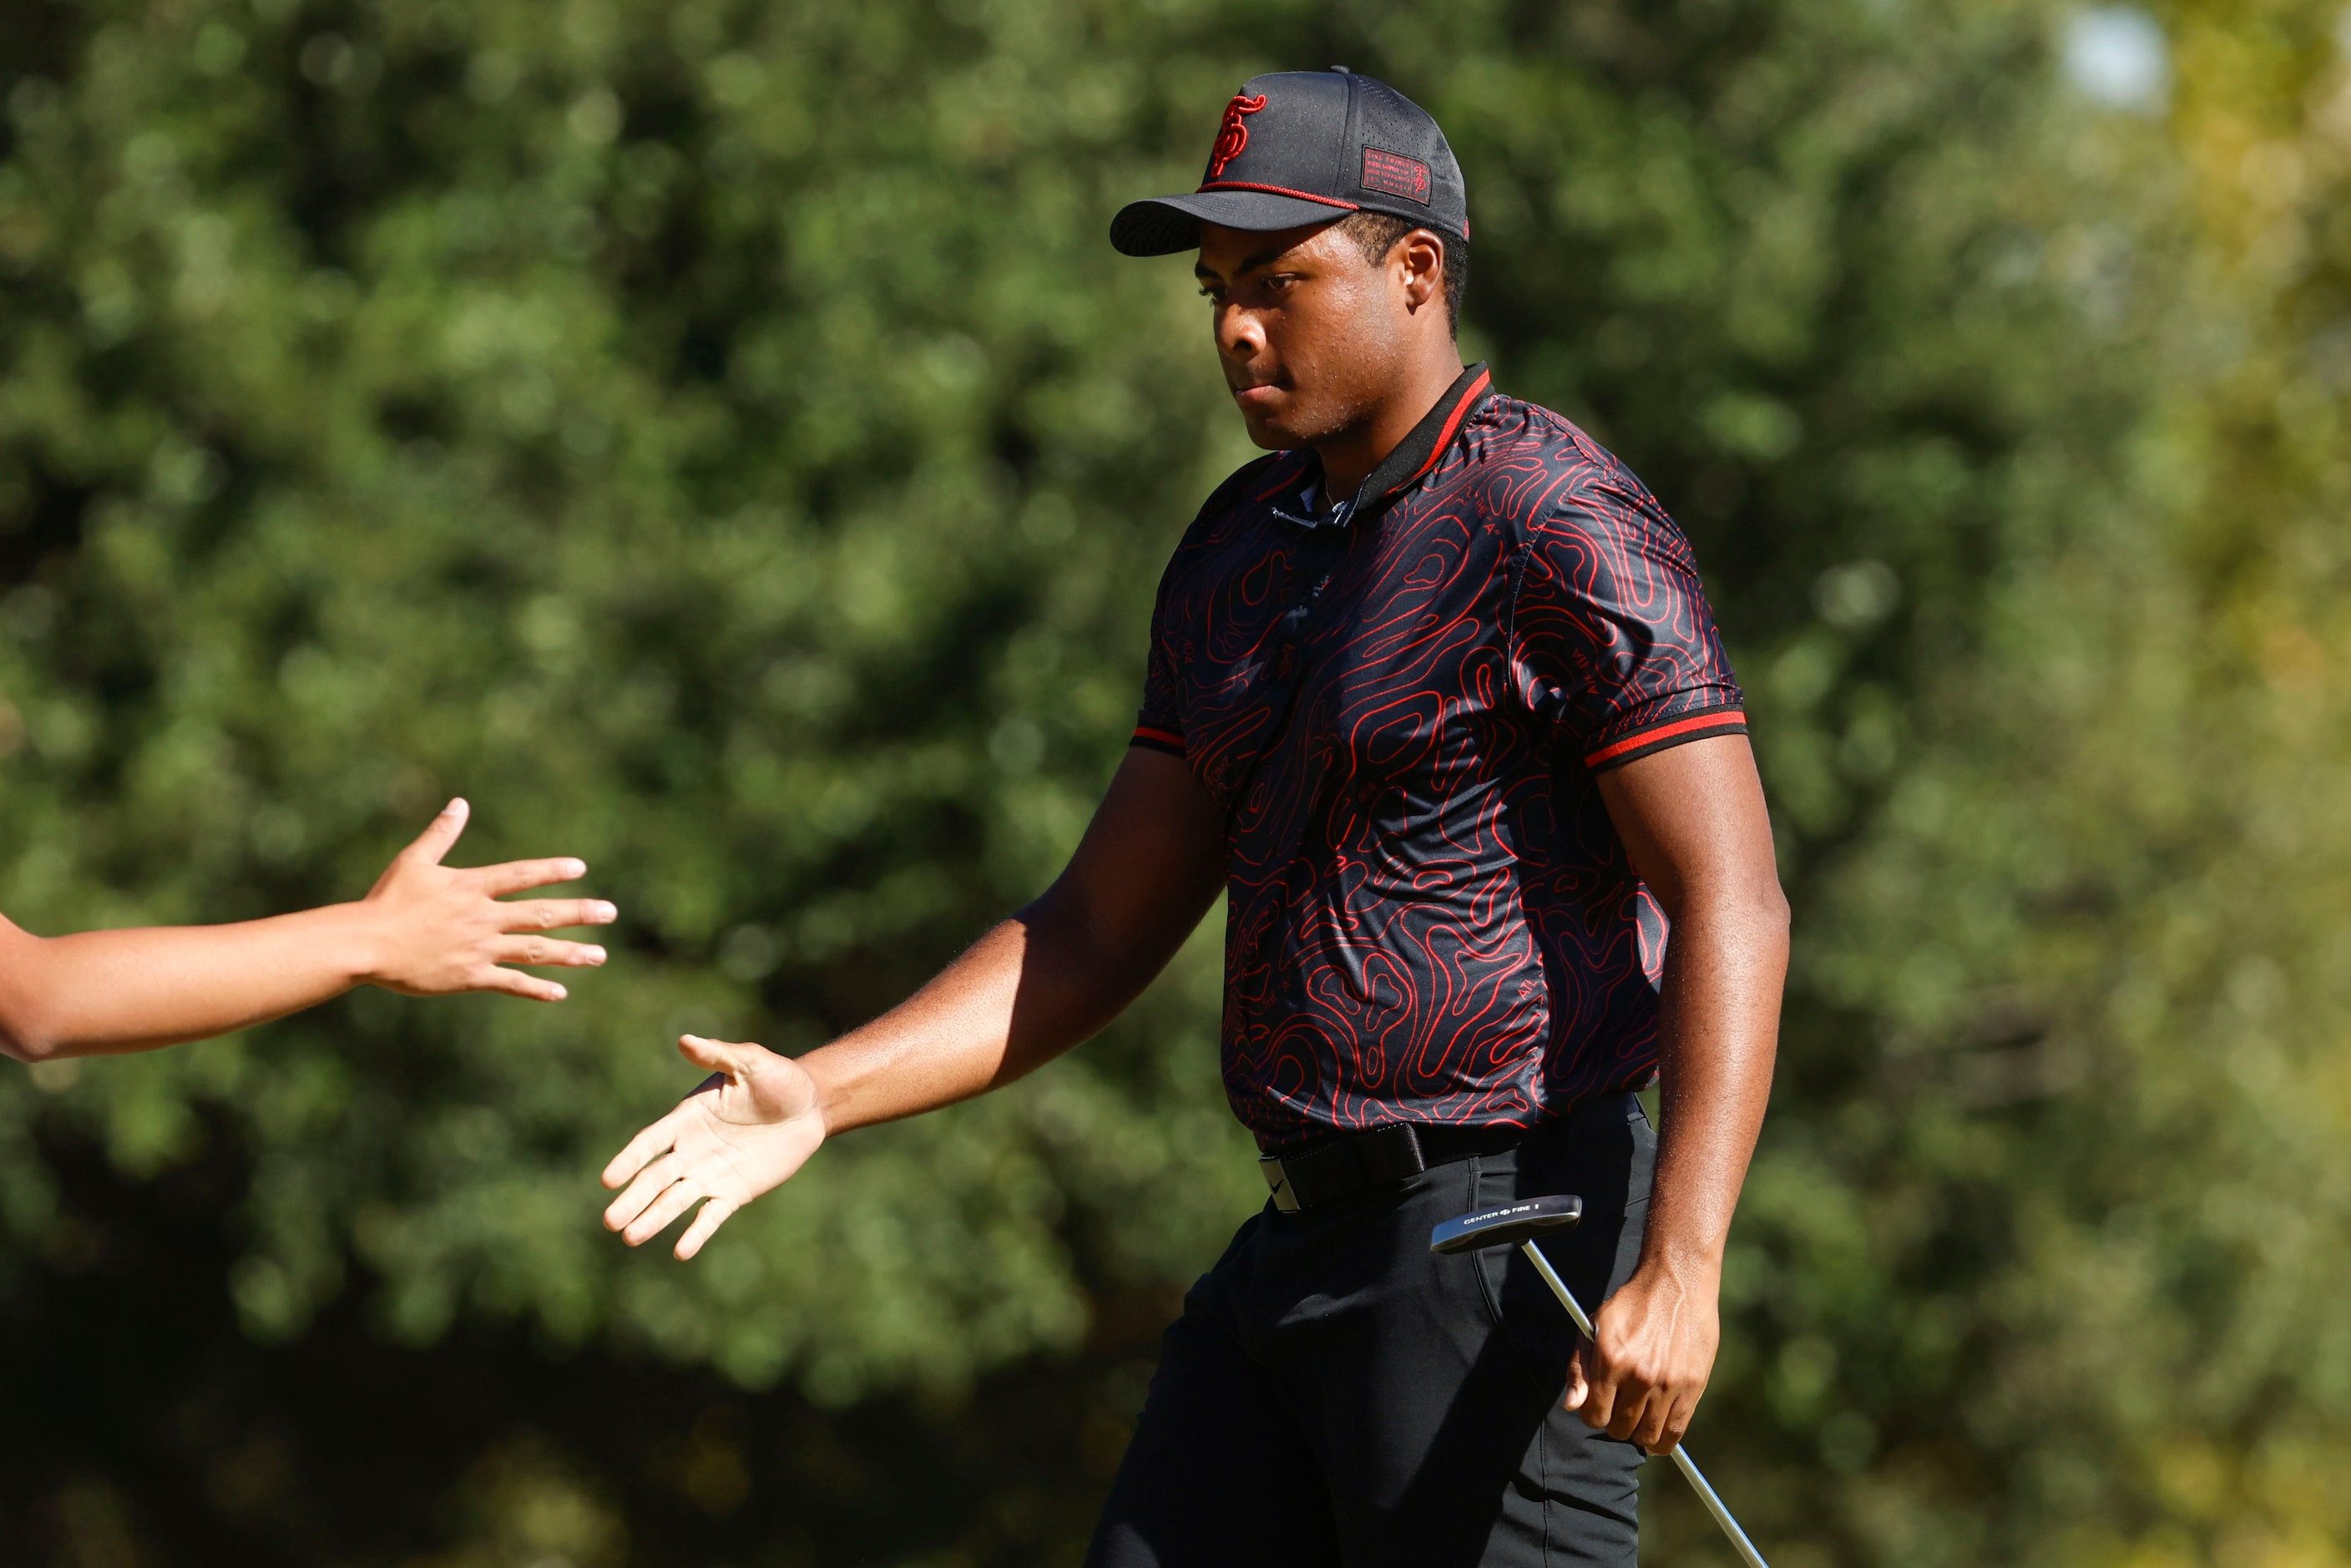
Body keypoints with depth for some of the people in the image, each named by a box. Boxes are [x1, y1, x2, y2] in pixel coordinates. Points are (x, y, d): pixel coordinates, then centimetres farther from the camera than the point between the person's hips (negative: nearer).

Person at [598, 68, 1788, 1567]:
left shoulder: (1563, 529, -12)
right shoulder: (1240, 555, 14)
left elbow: (1732, 907, -20)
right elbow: (1101, 934, 16)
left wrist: (1680, 1269, -31)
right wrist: (816, 1095, 4)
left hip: (1511, 1247, -8)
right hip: (1300, 1248, 8)